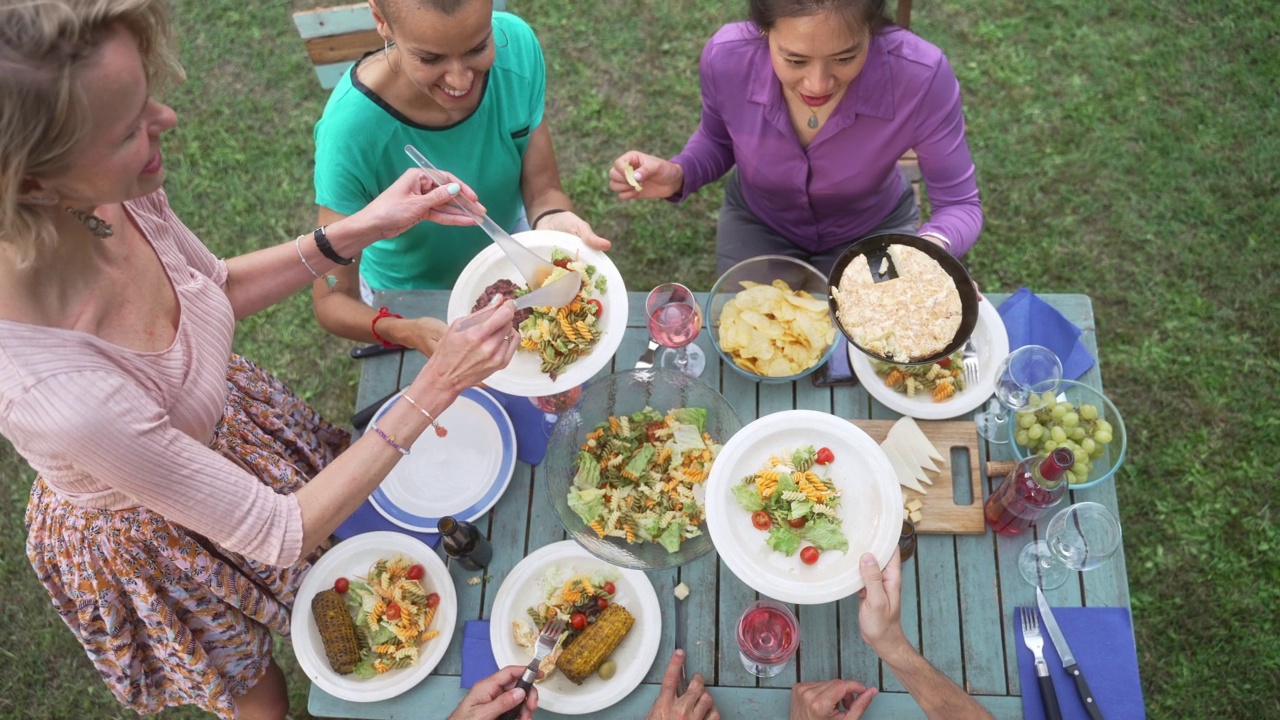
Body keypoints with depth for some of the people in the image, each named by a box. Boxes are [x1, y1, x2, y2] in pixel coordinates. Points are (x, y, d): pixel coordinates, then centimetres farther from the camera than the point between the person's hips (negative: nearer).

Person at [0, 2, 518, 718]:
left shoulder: (114, 197, -27)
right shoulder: (58, 394, -46)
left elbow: (216, 287, -2)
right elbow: (276, 533, -32)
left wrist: (357, 230, -15)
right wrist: (432, 392, -32)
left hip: (229, 418, 5)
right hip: (153, 544, -5)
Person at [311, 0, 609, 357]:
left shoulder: (516, 45, -29)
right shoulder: (351, 129, -38)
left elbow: (542, 189, -19)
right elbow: (331, 298, -32)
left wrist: (553, 220, -43)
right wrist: (405, 331, -53)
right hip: (414, 295, -3)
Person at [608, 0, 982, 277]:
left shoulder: (919, 75, -36)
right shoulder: (726, 56, -30)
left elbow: (960, 204, -23)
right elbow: (719, 140, -6)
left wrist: (931, 248, -46)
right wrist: (678, 175, -27)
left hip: (873, 229, -1)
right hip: (757, 222, 1)